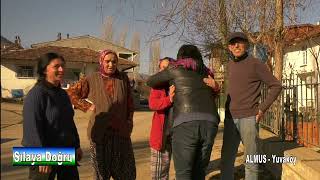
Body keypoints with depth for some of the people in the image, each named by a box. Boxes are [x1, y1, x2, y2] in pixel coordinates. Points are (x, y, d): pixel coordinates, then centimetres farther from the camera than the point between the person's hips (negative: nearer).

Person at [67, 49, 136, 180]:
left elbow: (130, 103, 9)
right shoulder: (91, 80, -2)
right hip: (99, 133, -2)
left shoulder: (123, 78, 3)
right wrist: (87, 106, -3)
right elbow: (71, 93, 4)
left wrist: (129, 123, 6)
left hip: (121, 132, 2)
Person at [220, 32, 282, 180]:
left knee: (250, 162, 2)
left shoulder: (255, 64, -5)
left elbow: (276, 86, -4)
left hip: (248, 118, -6)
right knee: (226, 160, 7)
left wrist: (262, 109, -10)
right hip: (230, 118, 6)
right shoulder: (231, 65, 15)